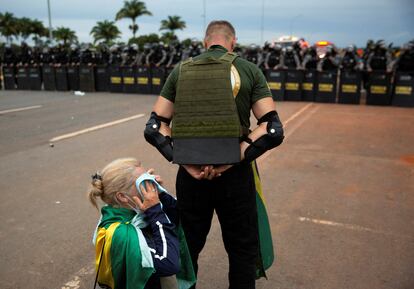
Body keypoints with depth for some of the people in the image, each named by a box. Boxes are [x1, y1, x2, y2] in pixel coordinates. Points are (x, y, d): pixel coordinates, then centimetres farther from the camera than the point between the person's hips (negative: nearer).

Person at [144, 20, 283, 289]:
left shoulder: (181, 70, 5)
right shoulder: (249, 69, 0)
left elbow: (154, 128, 0)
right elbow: (273, 130, -11)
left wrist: (186, 163, -9)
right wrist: (231, 161, -14)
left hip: (191, 175, 2)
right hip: (234, 176, -2)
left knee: (187, 249, 22)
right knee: (242, 251, 18)